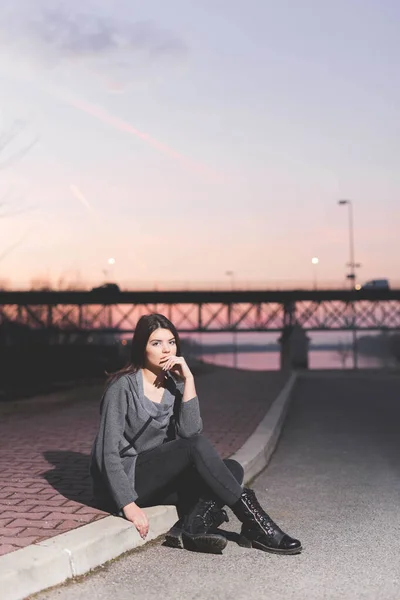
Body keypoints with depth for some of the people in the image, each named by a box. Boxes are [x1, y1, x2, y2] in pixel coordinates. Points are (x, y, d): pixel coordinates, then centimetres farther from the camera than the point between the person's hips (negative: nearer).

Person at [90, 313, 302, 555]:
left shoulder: (174, 385, 5)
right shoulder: (123, 386, -13)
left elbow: (190, 431, -12)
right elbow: (108, 451, -18)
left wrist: (188, 380, -16)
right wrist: (128, 505, -27)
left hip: (158, 481, 7)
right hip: (124, 481, -7)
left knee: (233, 468, -15)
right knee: (197, 446, -29)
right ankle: (255, 523, -26)